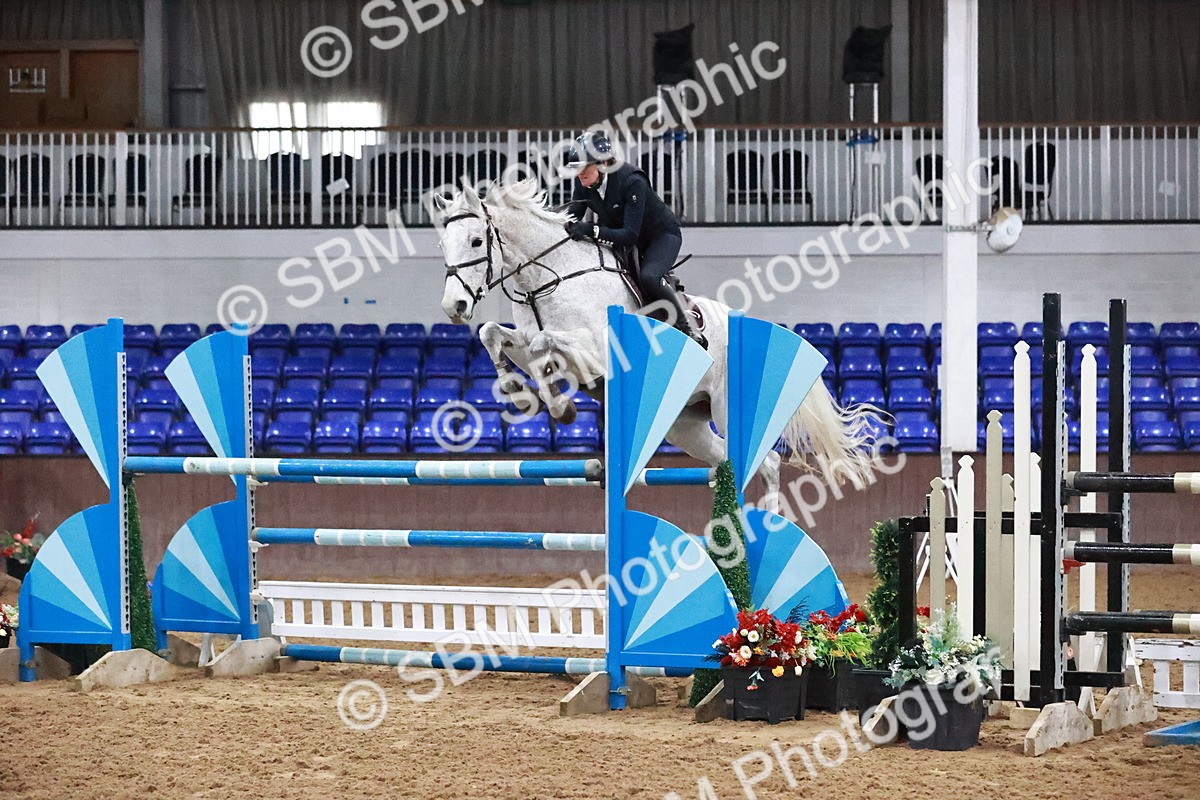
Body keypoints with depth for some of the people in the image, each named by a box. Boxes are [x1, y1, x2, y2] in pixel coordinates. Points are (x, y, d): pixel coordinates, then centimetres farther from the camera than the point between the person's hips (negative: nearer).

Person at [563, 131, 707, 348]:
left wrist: (592, 230, -50)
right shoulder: (583, 183, -14)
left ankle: (685, 324, -13)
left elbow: (630, 235, -38)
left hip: (662, 234, -8)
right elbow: (572, 218, -10)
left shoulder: (631, 181, -34)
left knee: (648, 277, -33)